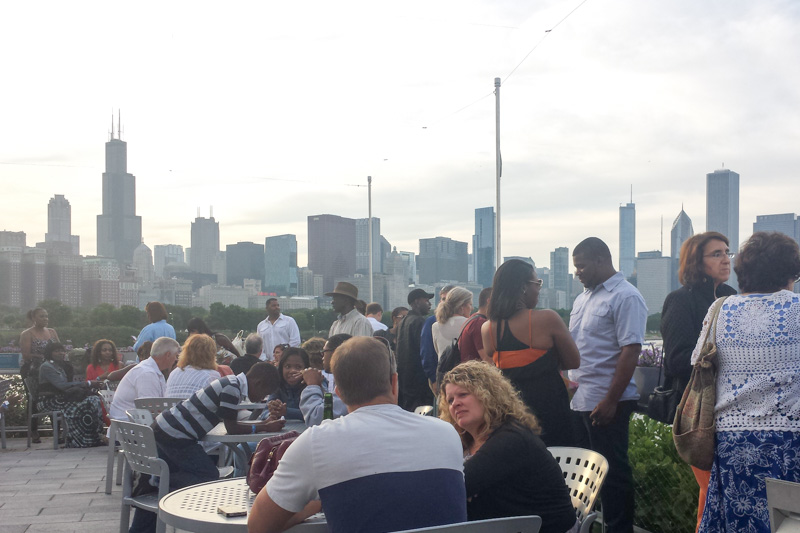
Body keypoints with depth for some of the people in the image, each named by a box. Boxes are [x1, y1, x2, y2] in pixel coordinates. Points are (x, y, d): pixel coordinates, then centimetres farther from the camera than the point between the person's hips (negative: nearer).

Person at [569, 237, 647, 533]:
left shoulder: (626, 297, -10)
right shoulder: (582, 298, 16)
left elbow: (631, 351, -17)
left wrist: (610, 401, -20)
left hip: (607, 403, -8)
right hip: (577, 400, 8)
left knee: (613, 472, 2)